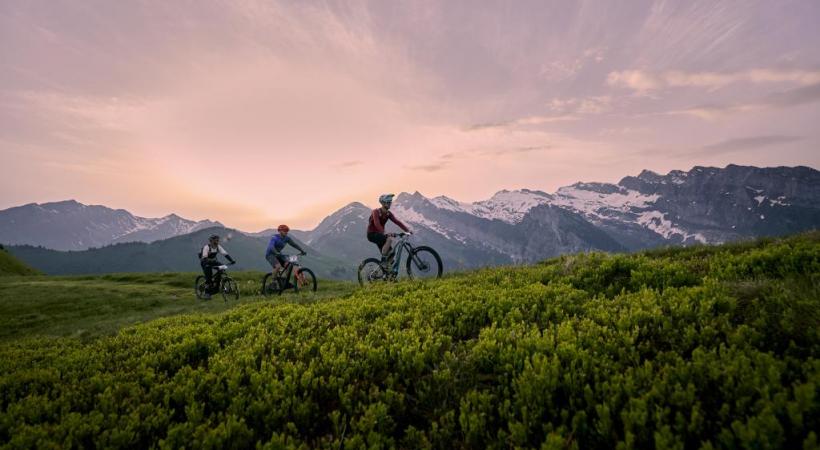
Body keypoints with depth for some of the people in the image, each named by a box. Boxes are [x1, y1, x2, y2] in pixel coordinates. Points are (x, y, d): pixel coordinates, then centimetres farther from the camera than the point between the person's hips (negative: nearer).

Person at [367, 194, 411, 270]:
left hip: (379, 234, 7)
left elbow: (397, 222, -7)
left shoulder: (389, 214, 2)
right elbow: (377, 224, -33)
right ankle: (383, 261, -22)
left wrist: (407, 230, -20)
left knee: (391, 253, -4)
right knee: (389, 239, -31)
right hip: (372, 234, -7)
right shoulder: (376, 212, -17)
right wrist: (384, 234, -47)